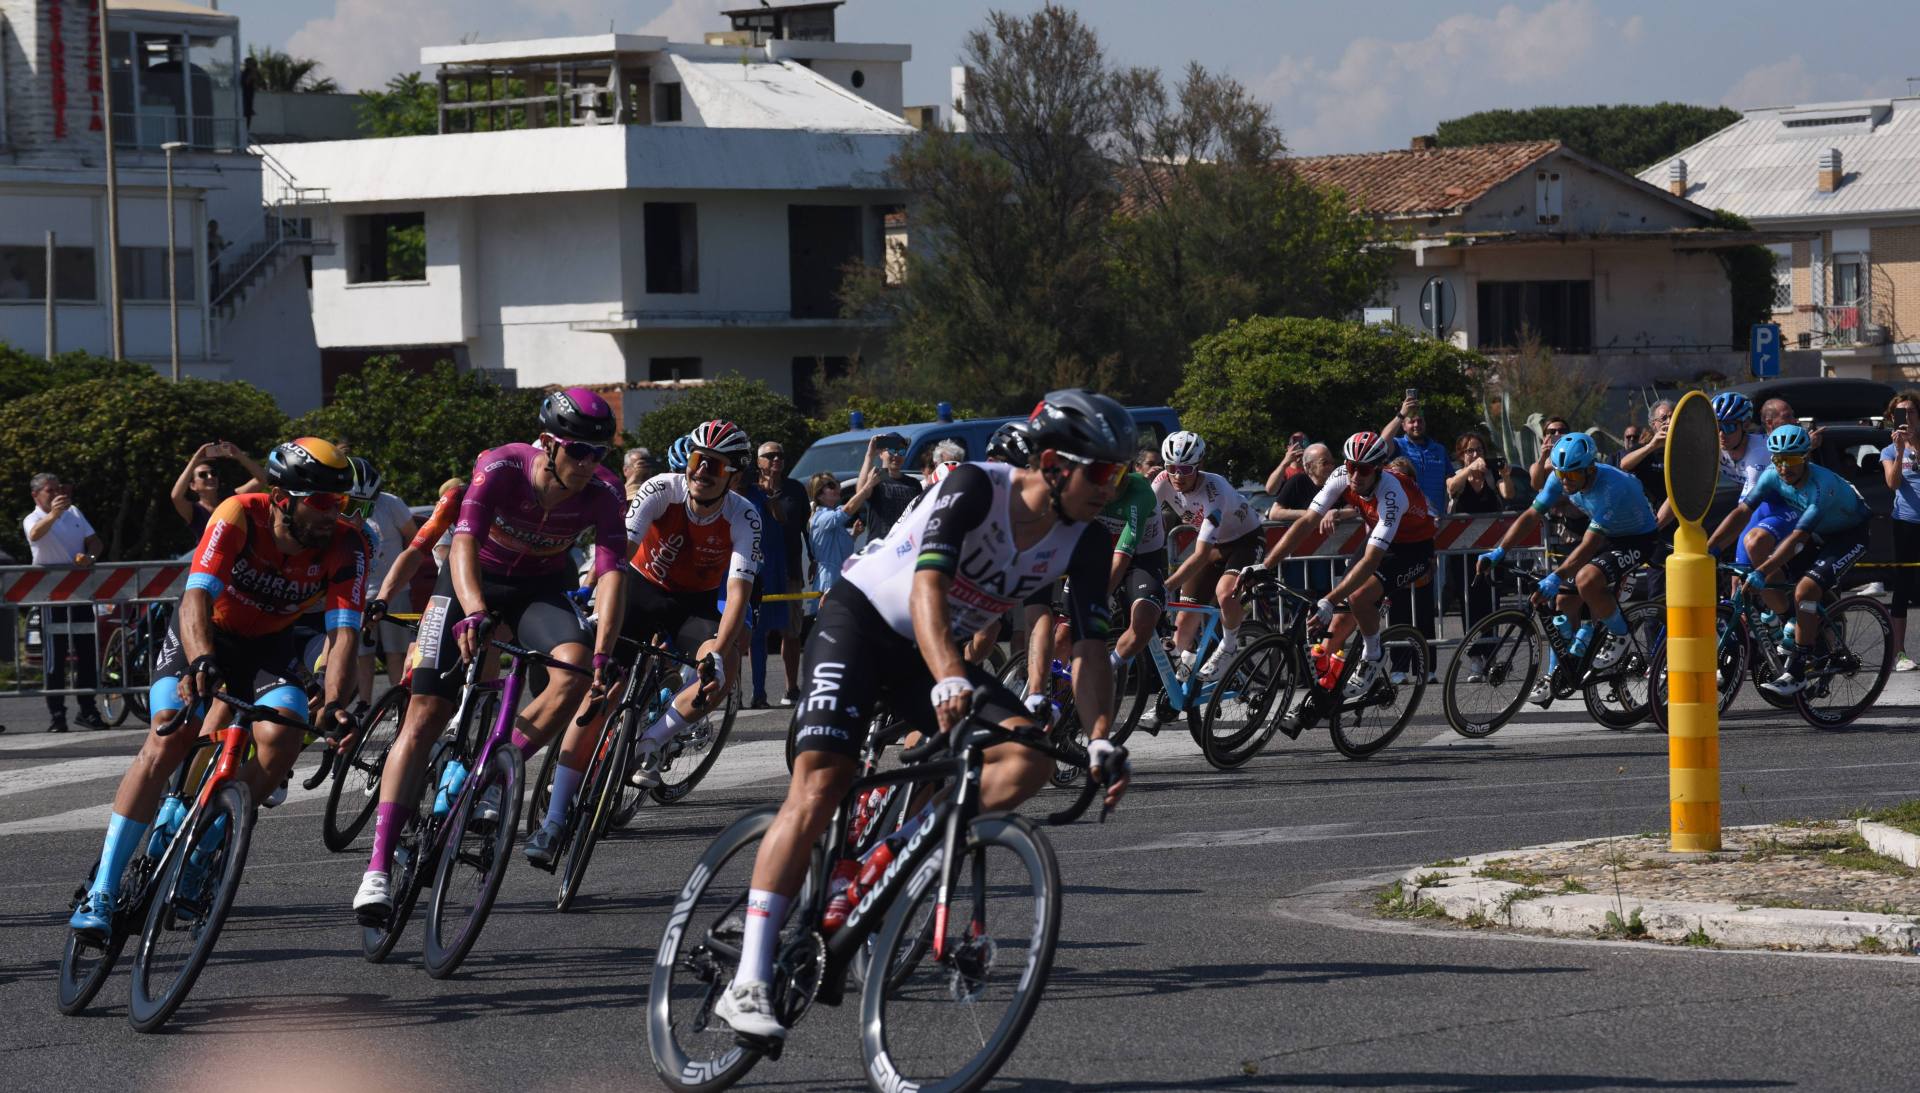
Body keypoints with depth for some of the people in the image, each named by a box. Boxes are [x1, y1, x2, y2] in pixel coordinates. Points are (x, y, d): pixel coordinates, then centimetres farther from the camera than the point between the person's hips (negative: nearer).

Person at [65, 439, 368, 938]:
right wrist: (201, 662, -59)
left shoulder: (345, 545, -23)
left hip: (269, 644, 2)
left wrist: (334, 704, -46)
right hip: (204, 634, -2)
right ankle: (101, 892, -22)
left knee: (282, 736, -26)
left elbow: (344, 631, -29)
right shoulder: (239, 517, -29)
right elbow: (197, 596, -40)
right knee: (168, 742, -22)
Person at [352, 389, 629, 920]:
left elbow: (611, 572, -29)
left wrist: (603, 654, -43)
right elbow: (464, 543, -39)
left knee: (576, 672, -30)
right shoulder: (500, 468, -29)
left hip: (540, 587, 2)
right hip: (474, 581, -2)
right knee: (423, 719, -11)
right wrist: (474, 615, -56)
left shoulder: (602, 492, -23)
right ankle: (378, 867, -12)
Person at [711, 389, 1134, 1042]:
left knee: (1030, 757, -19)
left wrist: (1100, 743, -26)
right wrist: (949, 680, -52)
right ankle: (747, 984, -23)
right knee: (817, 791, -21)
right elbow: (927, 584, -37)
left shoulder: (1085, 543, -8)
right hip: (860, 620, -6)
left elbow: (1090, 647, -10)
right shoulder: (977, 487, -24)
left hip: (939, 650, 6)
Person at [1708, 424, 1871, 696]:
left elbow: (1798, 538, -42)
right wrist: (1708, 549, -27)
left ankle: (1796, 672, -19)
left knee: (1805, 589, -26)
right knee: (1767, 580, -11)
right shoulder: (1773, 476, -16)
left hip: (1850, 534, -7)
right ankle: (1797, 626, 17)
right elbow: (1741, 511, -17)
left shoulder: (1822, 485, -35)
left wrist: (1761, 572, -49)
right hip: (1819, 534, 7)